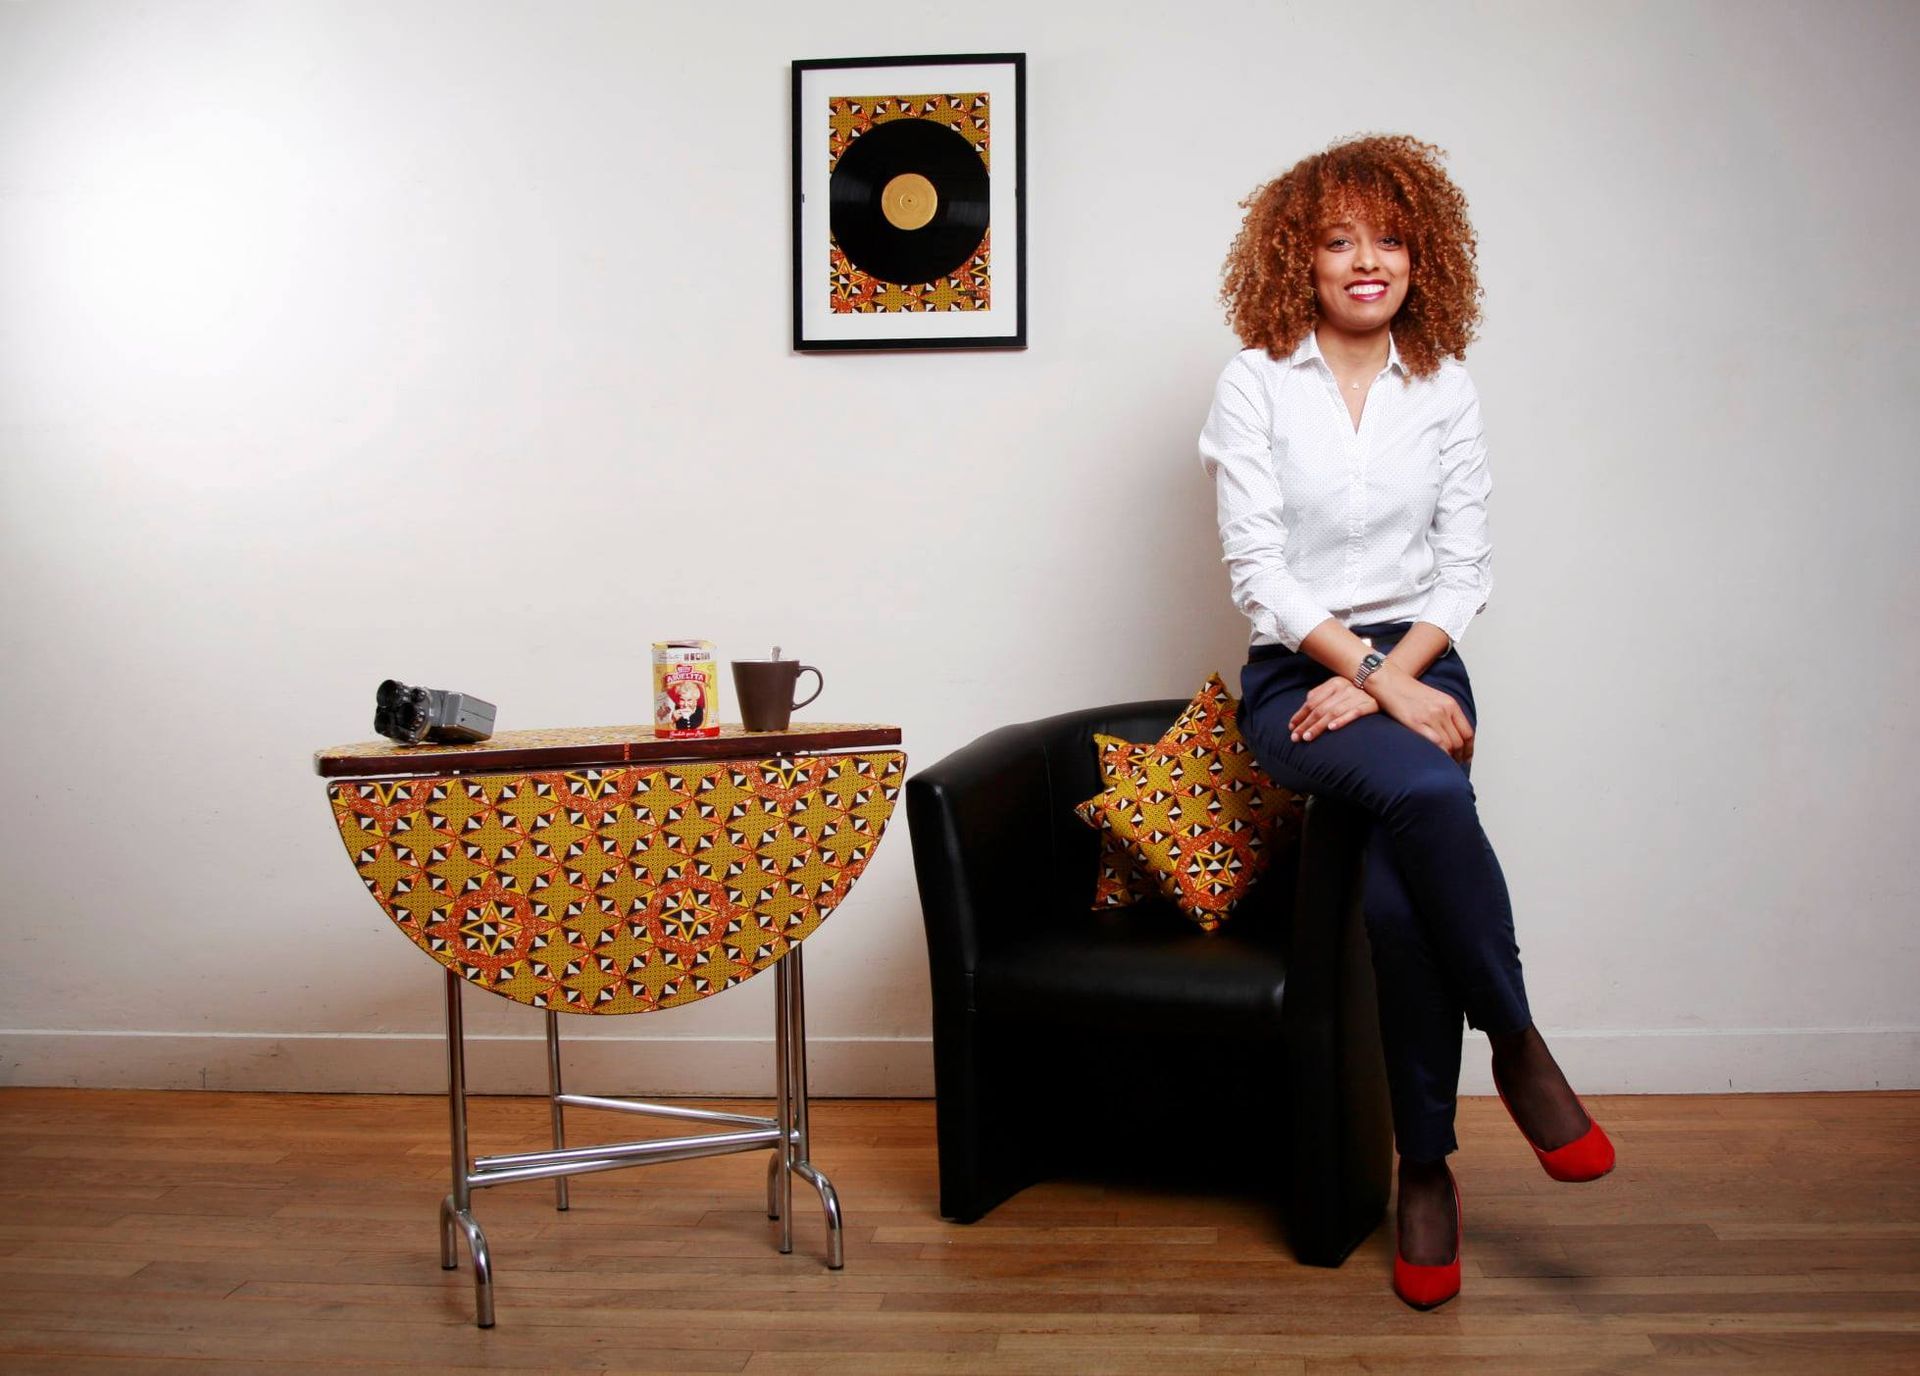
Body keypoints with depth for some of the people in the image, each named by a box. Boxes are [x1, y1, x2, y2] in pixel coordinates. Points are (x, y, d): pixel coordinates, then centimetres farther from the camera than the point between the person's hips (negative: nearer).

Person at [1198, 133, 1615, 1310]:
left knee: (1396, 895, -23)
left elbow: (1465, 565, 5)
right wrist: (1376, 684, -16)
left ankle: (1428, 1168, -7)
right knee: (1427, 792, -34)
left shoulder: (1445, 387, 9)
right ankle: (1518, 1046, -14)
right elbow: (1259, 569, -8)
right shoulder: (1256, 386, -1)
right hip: (1296, 676, -2)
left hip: (1416, 667, 2)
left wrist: (1386, 675, -11)